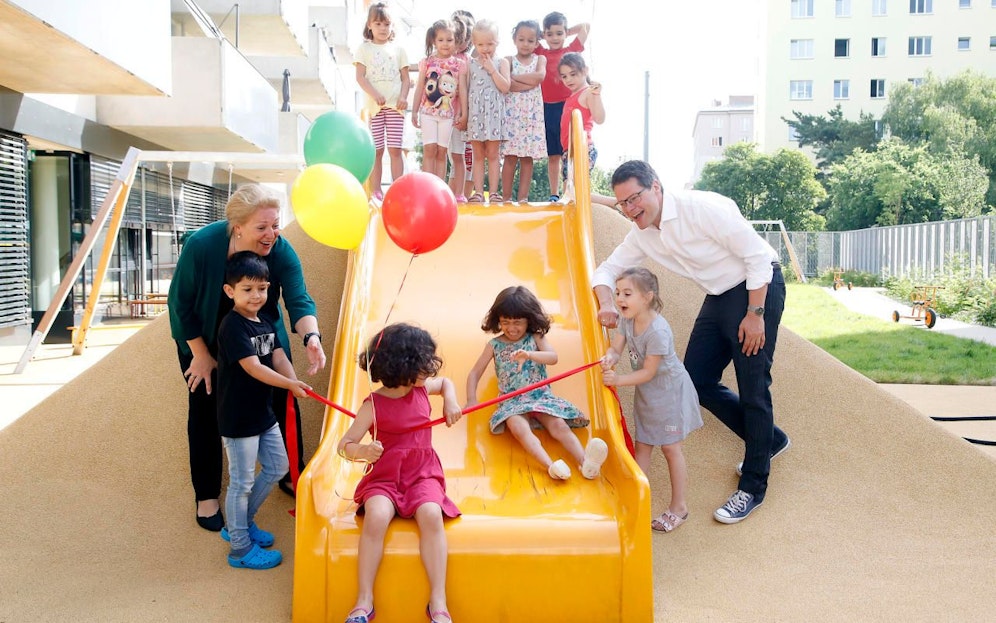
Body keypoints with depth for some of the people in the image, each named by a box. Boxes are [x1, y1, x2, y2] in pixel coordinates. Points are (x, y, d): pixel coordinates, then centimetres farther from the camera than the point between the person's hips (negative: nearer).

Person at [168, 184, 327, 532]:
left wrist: (312, 337, -53)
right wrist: (201, 355, -17)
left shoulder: (281, 251, -26)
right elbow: (181, 303, -21)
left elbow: (299, 300, -32)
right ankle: (207, 496, 19)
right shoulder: (202, 245, -32)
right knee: (206, 411, 3)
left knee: (281, 401, 5)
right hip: (203, 337, -2)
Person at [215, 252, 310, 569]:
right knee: (242, 482, 2)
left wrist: (294, 383, -21)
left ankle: (240, 524, 35)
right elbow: (252, 367, -25)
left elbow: (279, 358, -3)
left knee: (277, 467, 19)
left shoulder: (265, 324, 8)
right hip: (238, 419, -9)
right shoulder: (232, 326, -18)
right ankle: (241, 548, 17)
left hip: (263, 413, 9)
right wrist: (289, 384, -28)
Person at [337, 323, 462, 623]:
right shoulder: (374, 405, -9)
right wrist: (362, 450, -32)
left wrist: (450, 400, 6)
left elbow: (445, 382, 27)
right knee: (376, 516, -34)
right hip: (385, 477, -2)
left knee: (431, 515, -30)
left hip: (423, 475, 3)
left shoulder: (422, 389, 4)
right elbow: (345, 445, -9)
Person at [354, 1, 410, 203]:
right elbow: (360, 76, -1)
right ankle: (376, 191, 5)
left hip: (395, 104, 1)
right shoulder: (364, 48, 7)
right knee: (376, 150, 1)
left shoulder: (398, 49, 12)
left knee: (395, 149, -3)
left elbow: (405, 78, 10)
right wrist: (375, 95, -16)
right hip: (373, 105, -1)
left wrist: (403, 97, -8)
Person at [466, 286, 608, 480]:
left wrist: (529, 355, -31)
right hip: (512, 401, -1)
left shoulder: (536, 338, 7)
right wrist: (471, 400, -7)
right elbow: (475, 373, 10)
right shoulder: (494, 345, 8)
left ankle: (585, 462, -45)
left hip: (541, 396, 1)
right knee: (518, 427, -33)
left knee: (559, 425, -25)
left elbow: (553, 358, -11)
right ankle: (551, 466, -53)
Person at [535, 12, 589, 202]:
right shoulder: (540, 53, 9)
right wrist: (543, 36, 10)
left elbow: (586, 26, 9)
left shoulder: (571, 50, 6)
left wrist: (565, 33, 11)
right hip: (547, 108, 2)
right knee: (553, 156, 8)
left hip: (567, 106, -2)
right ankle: (554, 195, 12)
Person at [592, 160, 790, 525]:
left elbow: (757, 255, -21)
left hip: (758, 289, -8)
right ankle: (769, 440, 26)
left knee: (753, 388, -5)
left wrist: (755, 314, -20)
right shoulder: (641, 235, 0)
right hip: (719, 296, 8)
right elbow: (607, 270, 8)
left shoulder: (701, 207, -24)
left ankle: (753, 487, 10)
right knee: (697, 381, 5)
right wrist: (606, 304, -13)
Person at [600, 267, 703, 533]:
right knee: (642, 446, 14)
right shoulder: (627, 320, -7)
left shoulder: (658, 331, -31)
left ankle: (679, 507, 17)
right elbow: (615, 347, -11)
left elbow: (648, 372, -27)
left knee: (670, 447, 4)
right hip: (645, 393, 8)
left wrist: (618, 380, -30)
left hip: (669, 392, -7)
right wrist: (609, 359, -33)